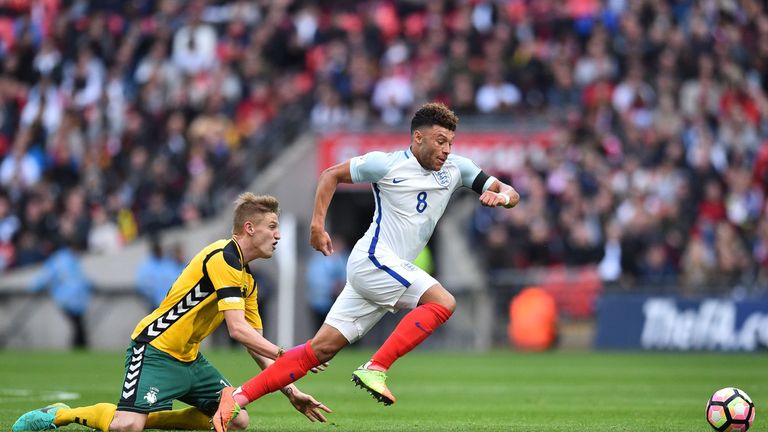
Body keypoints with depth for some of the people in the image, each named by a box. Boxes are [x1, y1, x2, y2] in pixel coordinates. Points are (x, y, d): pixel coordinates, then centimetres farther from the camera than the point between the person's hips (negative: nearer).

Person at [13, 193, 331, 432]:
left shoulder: (246, 278, 13)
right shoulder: (222, 259, -17)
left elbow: (254, 343, 16)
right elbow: (238, 330, -25)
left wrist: (289, 390, 10)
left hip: (189, 359, 10)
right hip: (156, 350, -10)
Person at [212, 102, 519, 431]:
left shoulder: (456, 168, 9)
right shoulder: (386, 164, -6)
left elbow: (511, 194, 10)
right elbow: (331, 175, 6)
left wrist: (500, 195, -13)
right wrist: (318, 224, 0)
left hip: (393, 271, 6)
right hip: (373, 259, -6)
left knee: (322, 348, 2)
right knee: (443, 302, -22)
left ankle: (238, 397, 1)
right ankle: (375, 369, -23)